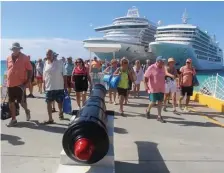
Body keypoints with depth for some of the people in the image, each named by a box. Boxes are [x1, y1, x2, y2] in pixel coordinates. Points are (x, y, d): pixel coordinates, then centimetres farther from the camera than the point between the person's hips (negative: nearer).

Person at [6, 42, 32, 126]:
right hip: (10, 84, 5)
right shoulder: (8, 58, 8)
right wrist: (8, 81, 16)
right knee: (11, 102, 8)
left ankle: (26, 111, 32)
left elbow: (30, 70, -5)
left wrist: (28, 82, -11)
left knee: (22, 102, -1)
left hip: (20, 84, -5)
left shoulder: (24, 58, -6)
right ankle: (13, 119, 20)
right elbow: (8, 70, 18)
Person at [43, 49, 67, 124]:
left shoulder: (60, 62, -5)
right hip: (49, 87, 3)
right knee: (49, 102, 2)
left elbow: (64, 75, -3)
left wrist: (65, 84, -4)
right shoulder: (46, 63, 5)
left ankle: (60, 112, 40)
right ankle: (50, 119, 11)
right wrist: (44, 84, 8)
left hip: (59, 87, -2)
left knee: (60, 102, 10)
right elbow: (44, 76, 11)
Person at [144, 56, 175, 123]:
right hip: (153, 89, -6)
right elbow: (146, 77, -13)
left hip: (161, 89, 6)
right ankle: (148, 110, 27)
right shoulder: (151, 68, -12)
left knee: (160, 102, 7)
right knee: (153, 102, -4)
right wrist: (146, 85, -22)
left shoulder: (163, 68, 7)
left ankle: (159, 116, 16)